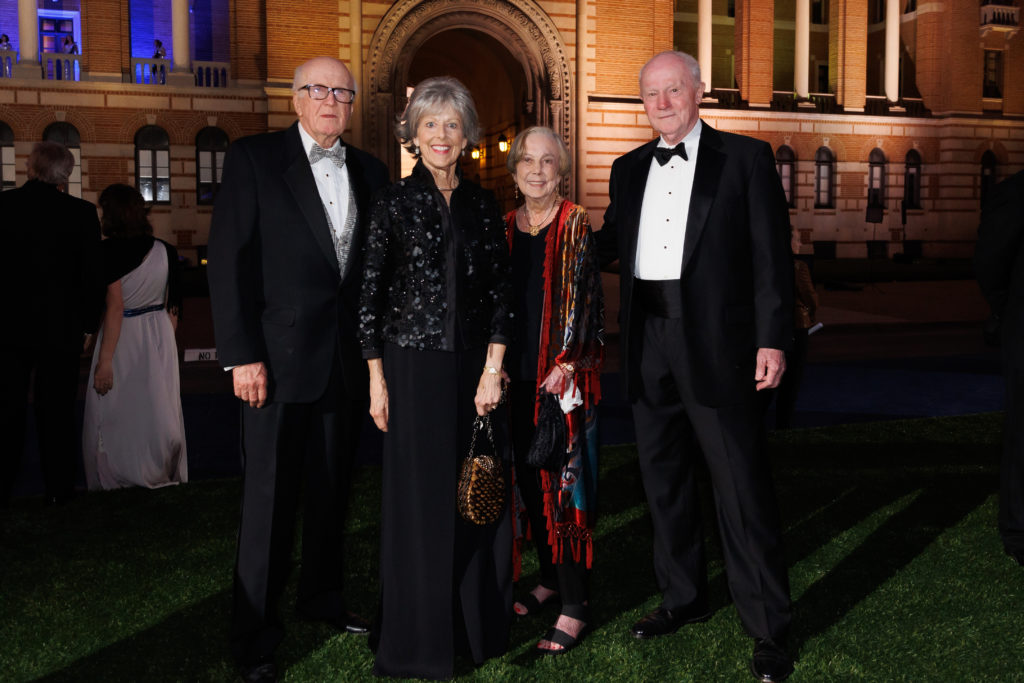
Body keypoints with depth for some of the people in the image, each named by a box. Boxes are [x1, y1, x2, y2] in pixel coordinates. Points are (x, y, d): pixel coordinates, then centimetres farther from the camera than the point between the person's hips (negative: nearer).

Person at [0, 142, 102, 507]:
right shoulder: (81, 212, -9)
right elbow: (92, 275, -6)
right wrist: (87, 326, 4)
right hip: (61, 327, -1)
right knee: (56, 410, 8)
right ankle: (58, 489, 15)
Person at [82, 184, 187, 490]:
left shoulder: (108, 251, -14)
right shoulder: (165, 250, 1)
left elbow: (115, 307, -18)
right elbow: (173, 309, 4)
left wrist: (105, 359, -16)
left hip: (123, 337, -5)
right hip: (159, 337, 5)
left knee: (113, 414, 8)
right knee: (158, 410, 13)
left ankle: (115, 479, 18)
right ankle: (162, 476, 24)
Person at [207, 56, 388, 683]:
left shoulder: (370, 172, 11)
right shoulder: (254, 159, -3)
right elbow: (229, 260, -8)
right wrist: (242, 354, -13)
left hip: (348, 360, 5)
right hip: (280, 357, -4)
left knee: (333, 487, 15)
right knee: (271, 495, 1)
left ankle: (323, 594, 35)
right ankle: (255, 631, 15)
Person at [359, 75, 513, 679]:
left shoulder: (483, 206, 8)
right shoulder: (394, 201, -1)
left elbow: (501, 290, 5)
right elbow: (370, 293, -2)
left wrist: (493, 369, -4)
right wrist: (377, 378, -6)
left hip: (475, 365, 3)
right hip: (413, 364, -3)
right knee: (420, 497, 3)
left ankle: (480, 627, 25)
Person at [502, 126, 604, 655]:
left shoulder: (576, 224, -2)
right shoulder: (504, 228, 12)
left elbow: (583, 296, -8)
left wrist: (566, 364, -15)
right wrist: (497, 362, 4)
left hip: (564, 373, -5)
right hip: (518, 374, 5)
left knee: (563, 482, -5)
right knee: (530, 481, 11)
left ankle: (574, 606, 1)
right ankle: (550, 579, 27)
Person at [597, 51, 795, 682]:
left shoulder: (745, 157, 0)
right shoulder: (629, 169, 14)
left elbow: (771, 253, -5)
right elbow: (608, 243, 21)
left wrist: (773, 339, -12)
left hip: (717, 342, -5)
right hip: (649, 341, 5)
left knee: (742, 486, -1)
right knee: (664, 479, 14)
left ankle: (769, 630, 10)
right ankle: (684, 599, 32)